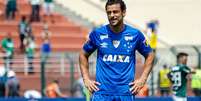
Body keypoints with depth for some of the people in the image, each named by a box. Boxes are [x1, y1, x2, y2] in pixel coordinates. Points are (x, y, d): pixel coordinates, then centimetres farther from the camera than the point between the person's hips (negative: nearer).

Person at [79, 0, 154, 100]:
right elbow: (83, 54, 14)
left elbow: (150, 55, 14)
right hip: (102, 92, 0)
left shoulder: (135, 34, 1)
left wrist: (142, 79, 5)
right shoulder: (97, 34, 0)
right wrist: (86, 79, 5)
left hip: (126, 93, 1)